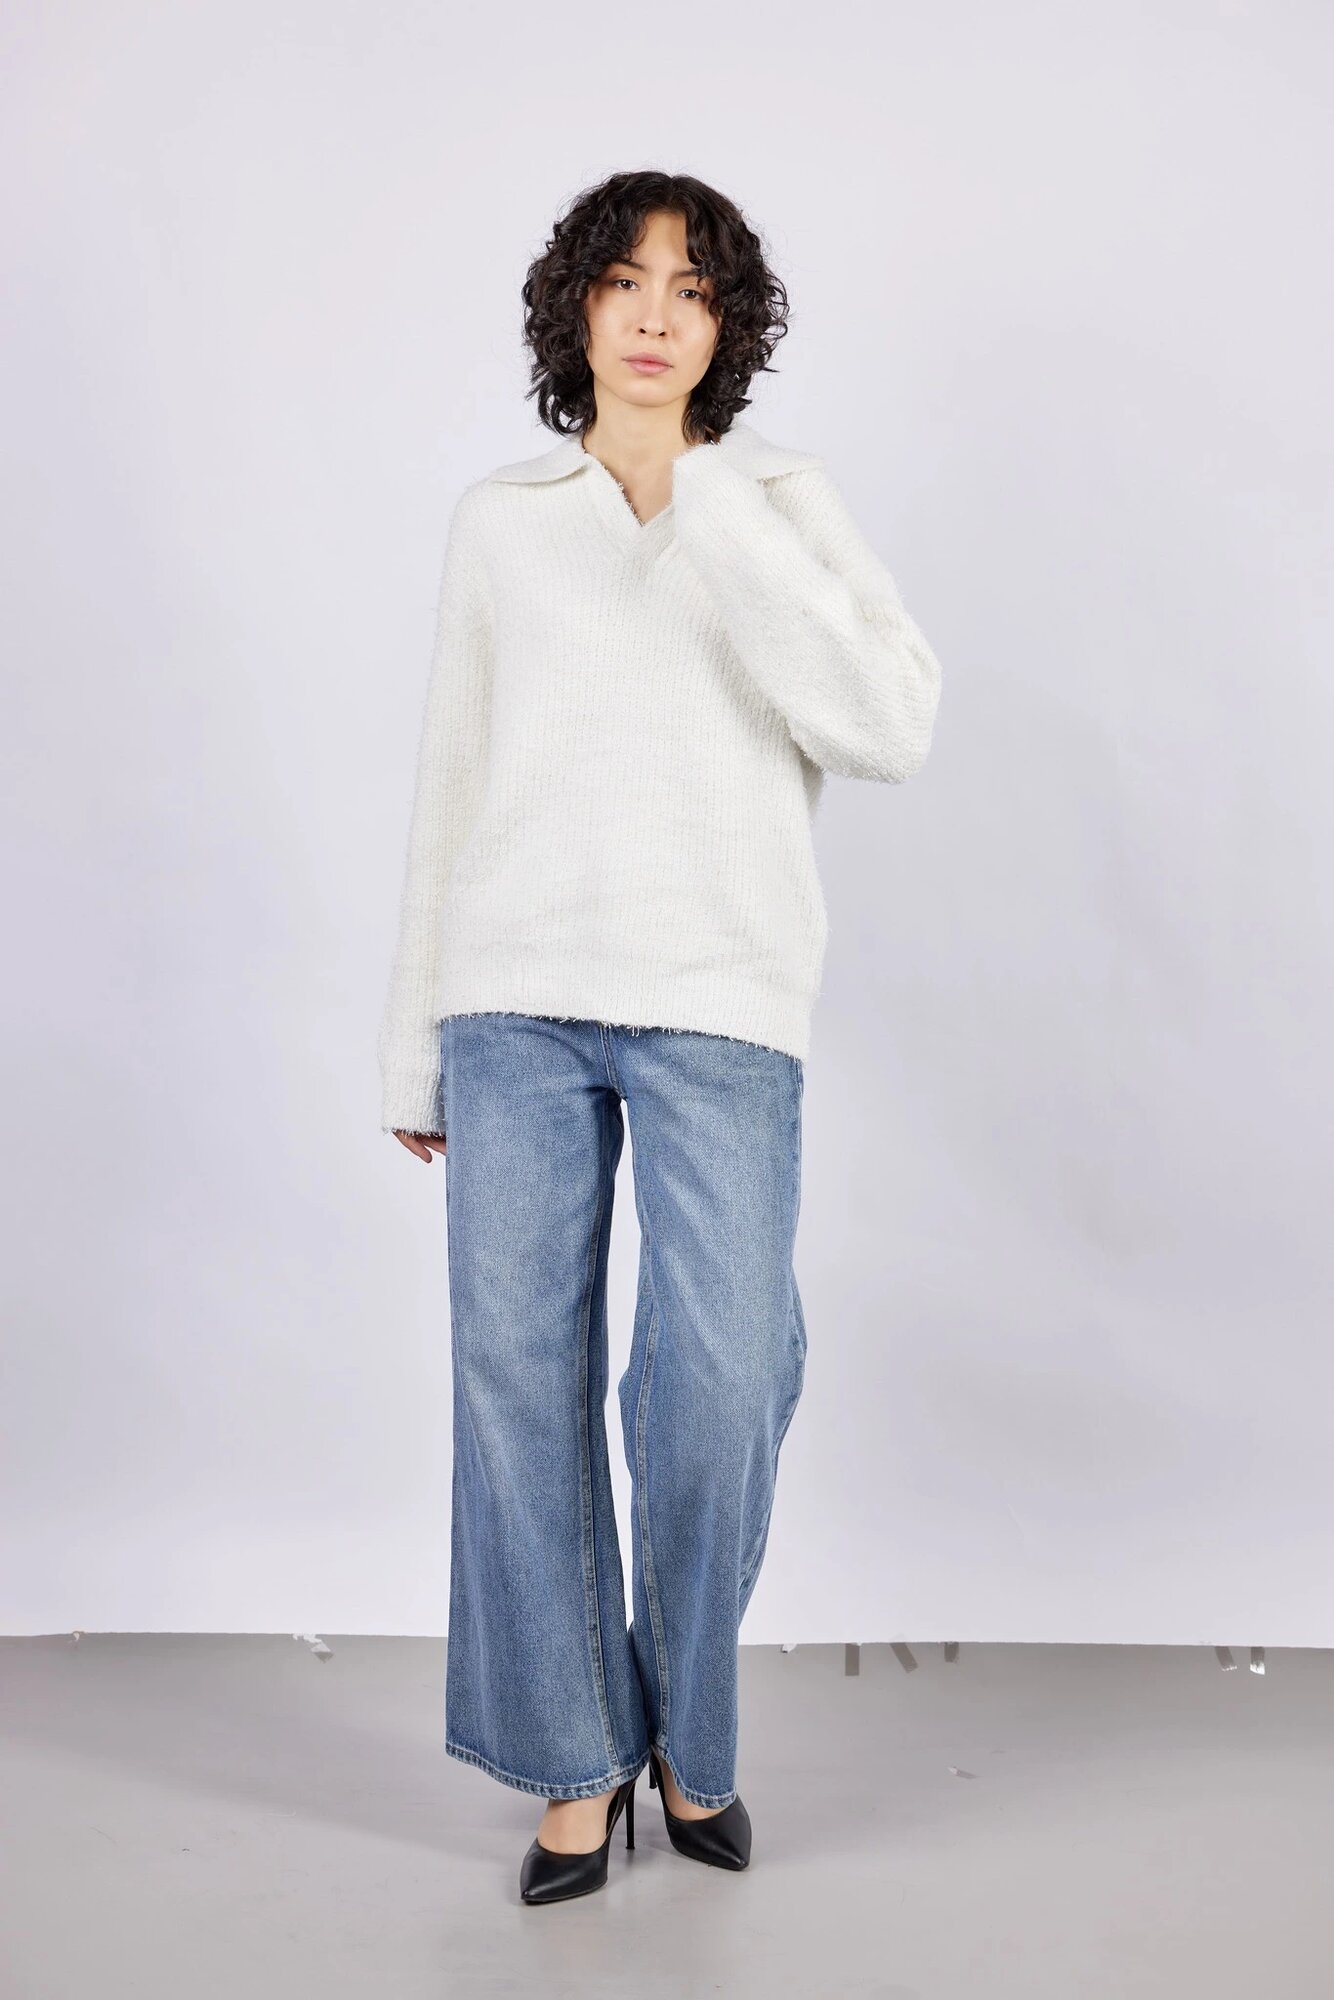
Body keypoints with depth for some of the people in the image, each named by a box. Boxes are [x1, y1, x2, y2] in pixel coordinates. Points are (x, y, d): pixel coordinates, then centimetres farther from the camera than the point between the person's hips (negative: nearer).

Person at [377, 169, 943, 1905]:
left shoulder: (784, 504, 9)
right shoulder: (498, 521, 14)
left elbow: (893, 728, -5)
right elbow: (453, 782, 16)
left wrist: (716, 528, -11)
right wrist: (416, 1042, 14)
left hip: (722, 998, -1)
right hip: (518, 994, 2)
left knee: (720, 1384, -6)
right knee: (518, 1371, -2)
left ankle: (690, 1737, 19)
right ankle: (578, 1760, 15)